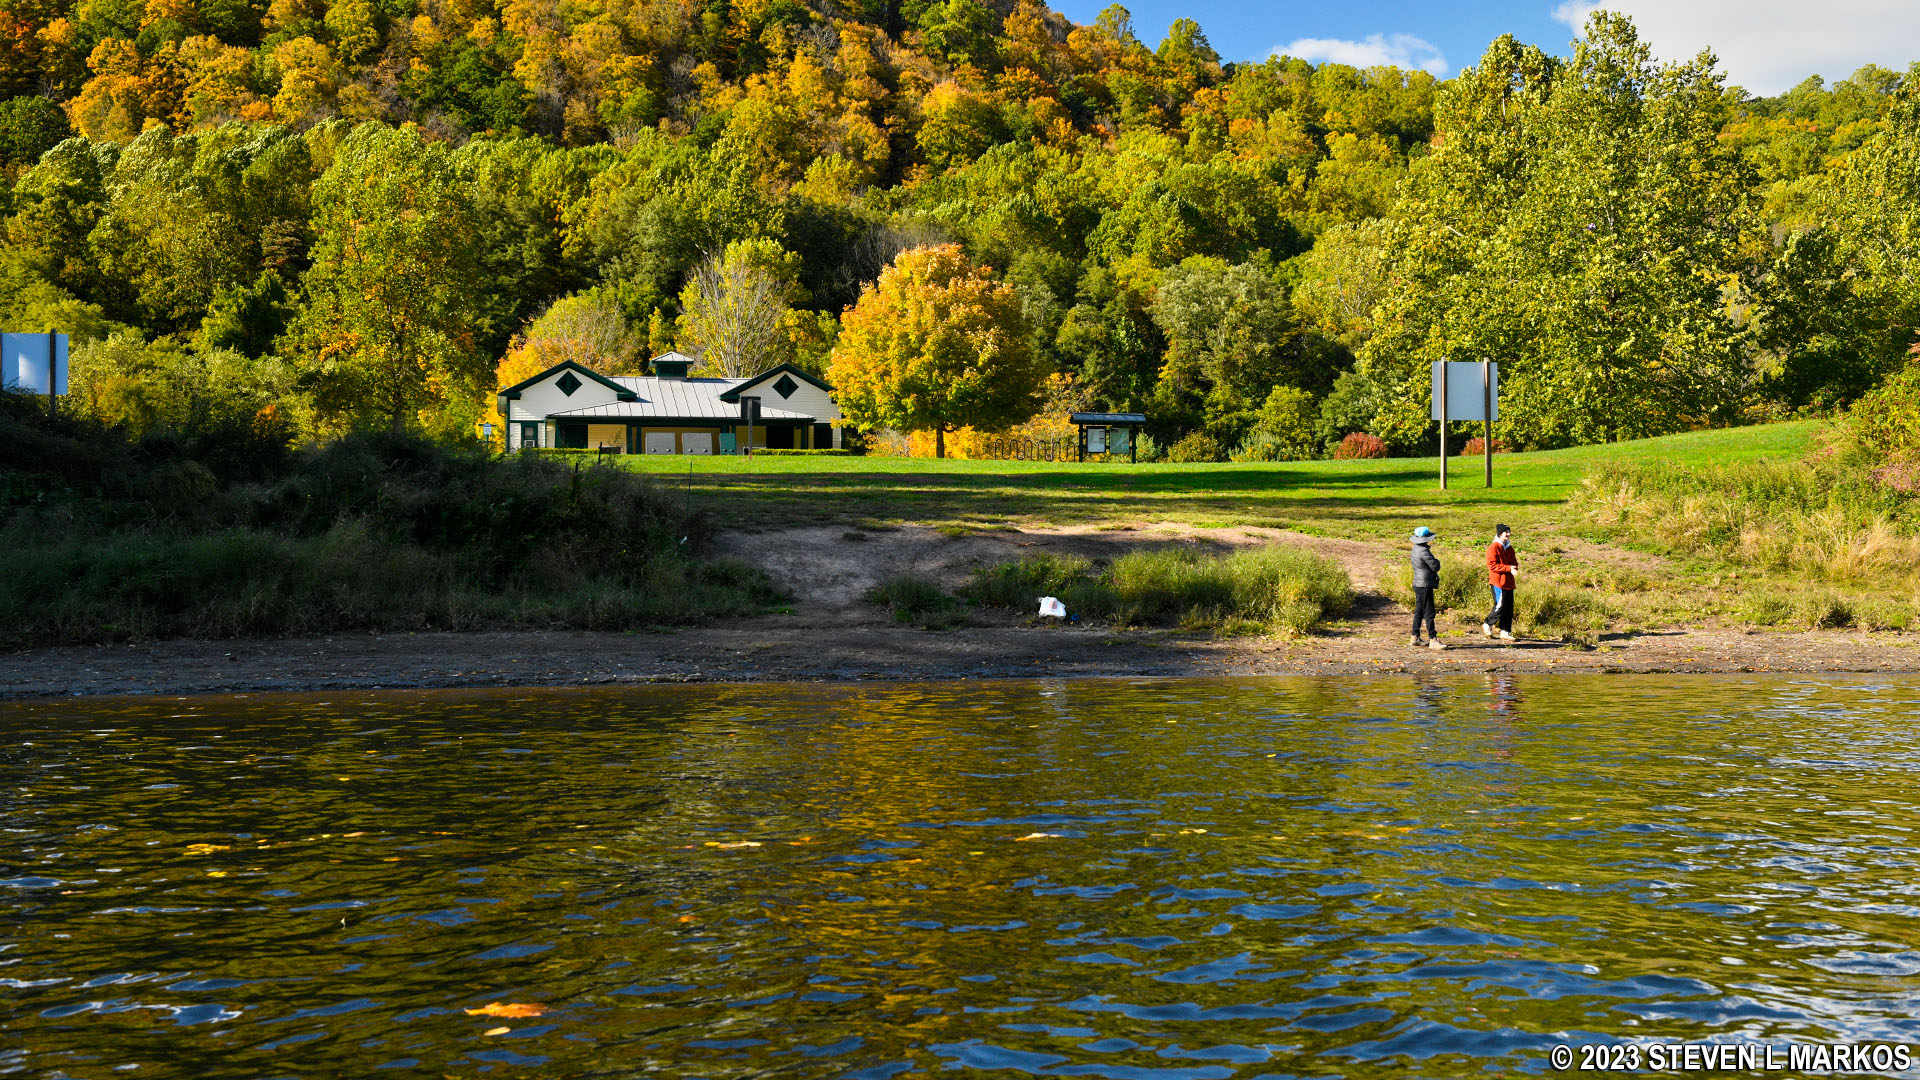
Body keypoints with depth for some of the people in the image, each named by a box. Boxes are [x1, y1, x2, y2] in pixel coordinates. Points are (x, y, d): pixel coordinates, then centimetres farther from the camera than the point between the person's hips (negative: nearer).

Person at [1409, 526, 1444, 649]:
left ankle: (1415, 638, 20)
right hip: (1425, 585, -10)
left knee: (1419, 611, 15)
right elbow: (1435, 566, -18)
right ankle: (1433, 640, -7)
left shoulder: (1416, 548, 9)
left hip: (1418, 584, 10)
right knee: (1429, 613, -7)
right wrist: (1436, 561, 3)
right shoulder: (1424, 551, -20)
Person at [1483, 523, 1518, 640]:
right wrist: (1508, 568, -20)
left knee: (1509, 608, 5)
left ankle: (1505, 632, 10)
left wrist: (1515, 568, -2)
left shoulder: (1509, 548, 17)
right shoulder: (1494, 548, -9)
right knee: (1500, 605, -11)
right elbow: (1492, 565, -15)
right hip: (1498, 581, -8)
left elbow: (1514, 562, 23)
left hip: (1508, 582, 8)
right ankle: (1487, 624, 10)